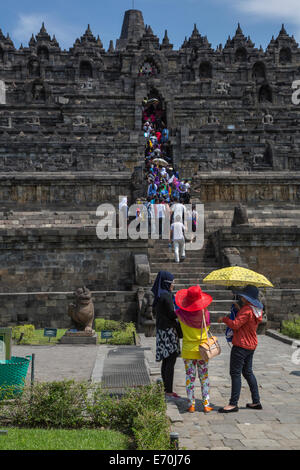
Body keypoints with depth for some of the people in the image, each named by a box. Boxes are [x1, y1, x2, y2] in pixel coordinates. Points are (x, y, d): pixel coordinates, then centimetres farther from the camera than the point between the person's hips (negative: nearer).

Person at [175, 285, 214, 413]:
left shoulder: (182, 314, -14)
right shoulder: (205, 313, -11)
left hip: (188, 350, 0)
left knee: (190, 377, 8)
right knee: (204, 377, 11)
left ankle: (191, 405, 11)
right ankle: (206, 405, 13)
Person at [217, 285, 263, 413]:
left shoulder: (247, 310, -21)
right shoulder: (258, 309, 8)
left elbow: (235, 324, -25)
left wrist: (224, 319, -9)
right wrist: (238, 309, 15)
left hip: (241, 345, -10)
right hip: (251, 345, 10)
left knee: (235, 373, -3)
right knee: (248, 372, 18)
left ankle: (233, 404, 2)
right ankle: (256, 402, 23)